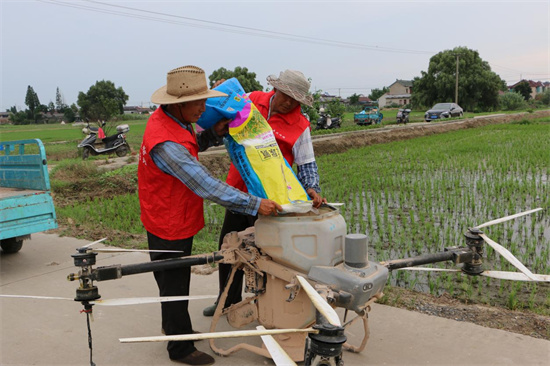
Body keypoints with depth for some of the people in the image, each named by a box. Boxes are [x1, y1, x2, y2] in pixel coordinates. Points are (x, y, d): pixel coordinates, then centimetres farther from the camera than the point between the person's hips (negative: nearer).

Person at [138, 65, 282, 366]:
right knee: (175, 286, 8)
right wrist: (255, 205, -37)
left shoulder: (169, 118, -4)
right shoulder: (165, 143, -34)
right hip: (169, 227, -10)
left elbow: (190, 147, 14)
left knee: (173, 281, 27)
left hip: (175, 219, 10)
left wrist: (213, 133, -6)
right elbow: (206, 186, -37)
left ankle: (173, 327, 49)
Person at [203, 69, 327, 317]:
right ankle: (228, 299, 36)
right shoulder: (252, 100, 0)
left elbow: (307, 165, -7)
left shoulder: (299, 126, -10)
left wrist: (312, 189, -24)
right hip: (238, 188, 5)